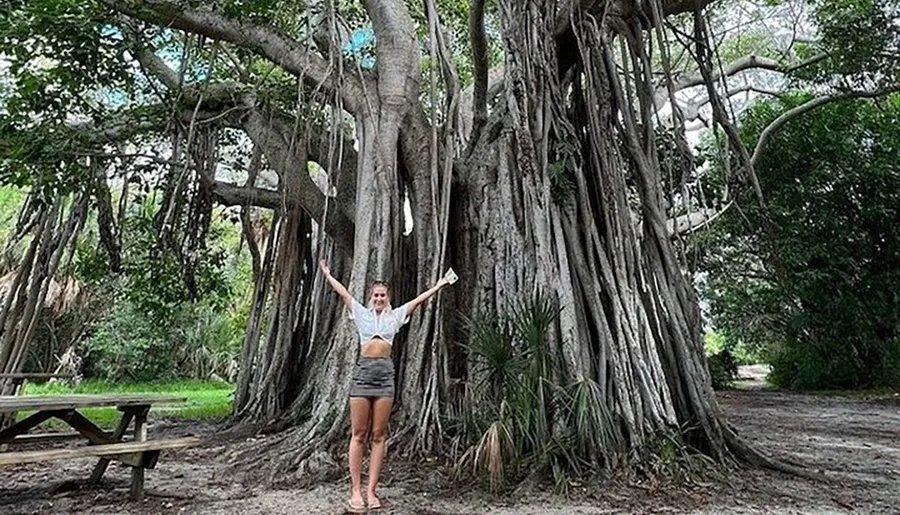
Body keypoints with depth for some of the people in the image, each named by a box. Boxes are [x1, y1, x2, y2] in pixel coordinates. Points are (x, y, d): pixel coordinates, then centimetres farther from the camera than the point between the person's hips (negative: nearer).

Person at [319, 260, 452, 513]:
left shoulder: (395, 315, 12)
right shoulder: (362, 313, 12)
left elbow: (418, 300, 13)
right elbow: (343, 292, 18)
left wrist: (438, 285, 13)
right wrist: (327, 274, 24)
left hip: (385, 373, 1)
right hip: (363, 371, 0)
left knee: (378, 435, 2)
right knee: (358, 435, 1)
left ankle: (371, 491, 8)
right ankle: (356, 491, 7)